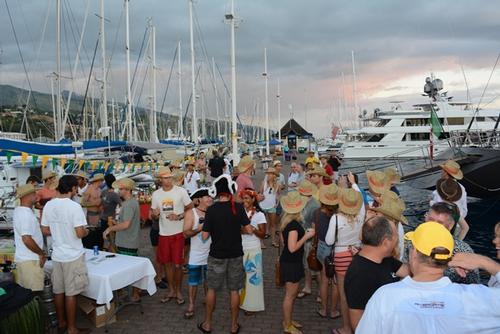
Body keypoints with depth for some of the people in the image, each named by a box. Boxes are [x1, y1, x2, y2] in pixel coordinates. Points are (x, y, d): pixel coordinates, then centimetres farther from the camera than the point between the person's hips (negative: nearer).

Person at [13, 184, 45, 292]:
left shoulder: (18, 210, 10)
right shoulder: (26, 214, -22)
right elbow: (27, 239, -27)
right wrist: (41, 253, -16)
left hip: (22, 258, 10)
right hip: (30, 260, -10)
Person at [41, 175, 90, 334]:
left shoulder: (48, 205, 0)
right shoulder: (74, 206, -19)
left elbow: (45, 231, 7)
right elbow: (80, 233, -21)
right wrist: (86, 231, 0)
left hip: (57, 255, 6)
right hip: (73, 256, -6)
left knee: (58, 291, 16)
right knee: (71, 293, 4)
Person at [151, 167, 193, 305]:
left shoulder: (181, 191, -8)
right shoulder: (156, 194, 4)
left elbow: (191, 208, -4)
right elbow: (153, 215, 11)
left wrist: (179, 216, -19)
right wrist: (155, 214, -13)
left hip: (178, 233, -3)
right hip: (163, 233, 4)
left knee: (177, 264, 2)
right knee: (167, 263, 12)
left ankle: (178, 291, 21)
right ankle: (171, 290, 28)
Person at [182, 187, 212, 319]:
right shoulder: (191, 213, -9)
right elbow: (186, 233, -15)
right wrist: (200, 228, -25)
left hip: (210, 254, 2)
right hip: (196, 254, -2)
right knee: (193, 281, 6)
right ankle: (191, 305, 19)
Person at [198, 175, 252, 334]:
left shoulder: (211, 209, -14)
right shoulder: (238, 207, -11)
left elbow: (205, 236, -12)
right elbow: (249, 230, -7)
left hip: (217, 255, -1)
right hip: (236, 255, 1)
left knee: (211, 289, 16)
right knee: (234, 290, 13)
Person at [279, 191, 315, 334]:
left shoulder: (286, 220, 3)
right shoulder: (293, 224, -25)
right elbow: (293, 247, -27)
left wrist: (304, 233, 14)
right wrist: (307, 236, -19)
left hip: (289, 261, 10)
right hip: (291, 263, -10)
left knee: (292, 293, 22)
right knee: (290, 295, 5)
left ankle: (288, 320, 36)